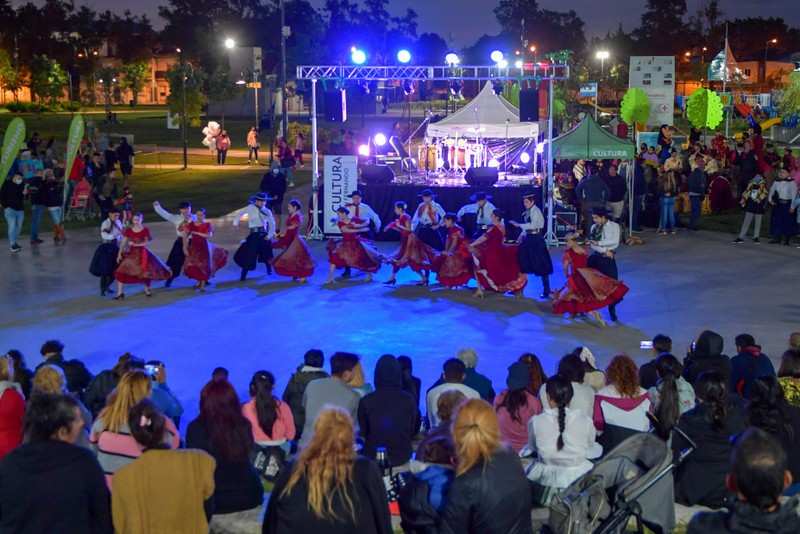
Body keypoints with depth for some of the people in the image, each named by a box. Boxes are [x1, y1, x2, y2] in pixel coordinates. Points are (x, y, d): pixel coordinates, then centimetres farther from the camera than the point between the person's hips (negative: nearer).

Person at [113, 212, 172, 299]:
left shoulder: (145, 230, -6)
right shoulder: (128, 230, -3)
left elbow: (146, 243, -12)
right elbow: (123, 243, -3)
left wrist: (135, 244, -21)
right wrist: (119, 254, -8)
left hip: (142, 253, -1)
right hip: (131, 253, 1)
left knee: (147, 271, 7)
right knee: (121, 271, -9)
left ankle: (147, 289, 36)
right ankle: (120, 293, -3)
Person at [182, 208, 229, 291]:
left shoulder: (207, 225, -5)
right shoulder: (191, 224, -2)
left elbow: (208, 236, -20)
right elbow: (185, 236, -3)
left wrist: (196, 233, -18)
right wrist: (185, 248, -8)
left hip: (204, 246, -2)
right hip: (194, 247, 2)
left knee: (204, 265, 0)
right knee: (193, 265, 3)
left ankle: (203, 285, 9)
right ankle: (199, 282, 26)